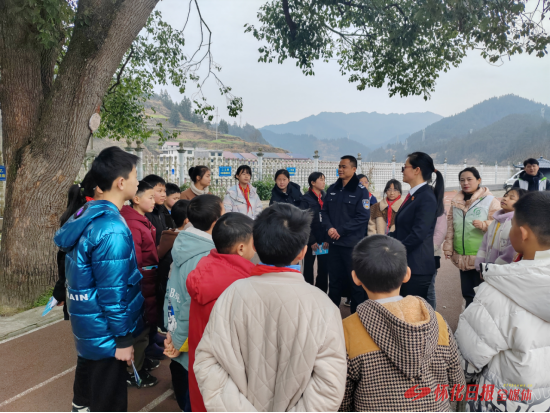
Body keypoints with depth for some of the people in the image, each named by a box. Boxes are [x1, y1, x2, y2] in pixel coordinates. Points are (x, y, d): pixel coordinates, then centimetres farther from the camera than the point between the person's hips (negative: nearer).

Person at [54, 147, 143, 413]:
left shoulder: (86, 214, 1)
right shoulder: (112, 229, -28)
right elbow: (112, 292, -26)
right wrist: (123, 338, -16)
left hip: (87, 326, 9)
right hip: (105, 332, -9)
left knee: (89, 389, 30)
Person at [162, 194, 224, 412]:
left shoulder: (183, 244, -2)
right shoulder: (206, 258, -28)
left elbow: (174, 290, 4)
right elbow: (196, 310, -25)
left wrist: (172, 331, 8)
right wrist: (180, 343, -9)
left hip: (177, 334, 8)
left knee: (184, 395, 27)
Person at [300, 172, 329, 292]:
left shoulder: (326, 197, 7)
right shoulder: (306, 199, -4)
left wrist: (327, 239, -6)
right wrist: (311, 241, -11)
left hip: (324, 240, 3)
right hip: (311, 240, -3)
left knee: (324, 269, 5)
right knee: (308, 268, 7)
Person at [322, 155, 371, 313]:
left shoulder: (361, 191, -7)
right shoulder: (333, 189, 10)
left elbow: (363, 216, -14)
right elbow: (325, 211, 11)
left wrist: (340, 231, -15)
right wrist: (329, 228, -9)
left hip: (352, 243, -5)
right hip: (334, 242, 5)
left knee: (355, 281, 4)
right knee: (334, 279, 16)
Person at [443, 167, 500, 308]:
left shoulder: (490, 200, -6)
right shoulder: (456, 201, 10)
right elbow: (450, 226, 12)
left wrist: (483, 224, -28)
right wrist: (448, 248, 9)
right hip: (462, 257, 5)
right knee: (467, 293, 17)